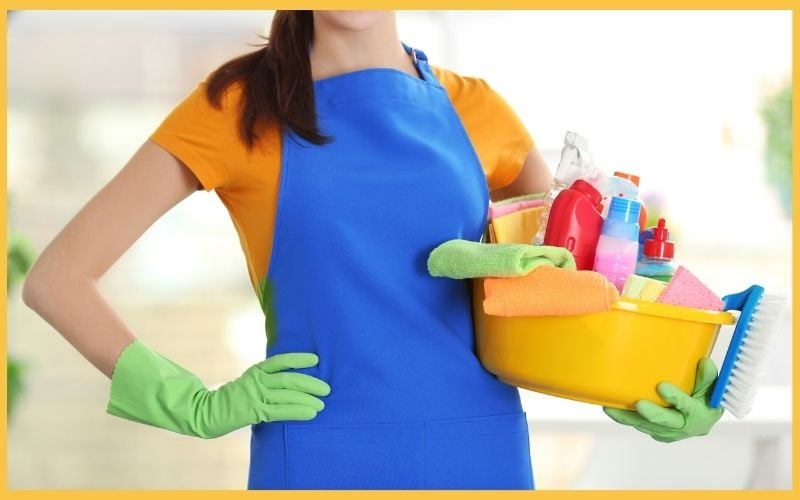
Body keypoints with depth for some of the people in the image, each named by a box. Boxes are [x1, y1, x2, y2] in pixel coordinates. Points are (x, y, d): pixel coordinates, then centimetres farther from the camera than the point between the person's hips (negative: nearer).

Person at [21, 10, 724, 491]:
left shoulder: (473, 111, 8)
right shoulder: (242, 108, 0)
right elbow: (57, 278, -2)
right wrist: (198, 408, -9)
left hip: (485, 460, 3)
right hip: (319, 462, -2)